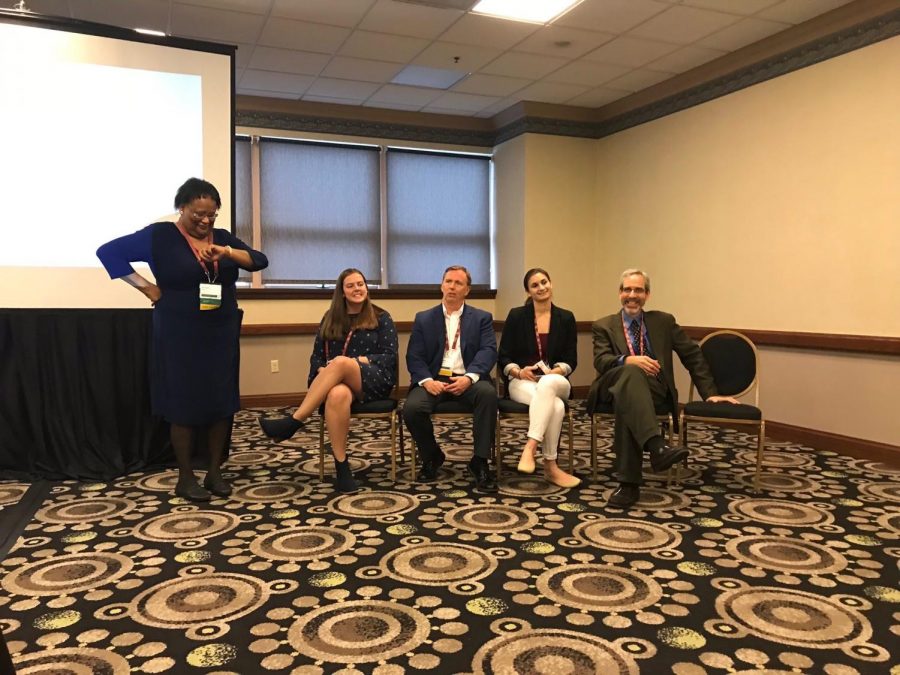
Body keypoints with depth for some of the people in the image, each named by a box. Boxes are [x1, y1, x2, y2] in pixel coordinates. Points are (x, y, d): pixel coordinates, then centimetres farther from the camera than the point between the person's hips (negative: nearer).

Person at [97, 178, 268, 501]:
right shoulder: (159, 236, -4)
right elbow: (108, 251, -3)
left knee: (222, 402, 5)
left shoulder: (223, 237, 8)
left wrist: (227, 252, -20)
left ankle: (214, 472, 17)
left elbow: (259, 260, -3)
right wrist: (146, 287, -8)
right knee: (184, 404, 3)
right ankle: (185, 478, 14)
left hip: (221, 335, 4)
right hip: (180, 336, -4)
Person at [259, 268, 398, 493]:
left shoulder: (381, 318, 9)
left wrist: (357, 360, -14)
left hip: (375, 381, -2)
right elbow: (317, 355, 12)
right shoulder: (331, 318, 17)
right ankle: (341, 466, -30)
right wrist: (324, 373, -11)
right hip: (338, 381, 2)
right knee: (337, 394, -39)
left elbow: (390, 357, 0)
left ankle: (293, 422, -33)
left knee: (341, 362, -37)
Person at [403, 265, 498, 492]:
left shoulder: (482, 318, 12)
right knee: (412, 407, -29)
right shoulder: (423, 318, 14)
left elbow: (488, 351, -3)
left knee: (488, 393, -34)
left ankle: (479, 462, -20)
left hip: (467, 379, -1)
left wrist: (469, 377, -23)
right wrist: (427, 380, -17)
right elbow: (414, 356, 5)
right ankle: (432, 456, 2)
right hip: (434, 378, 1)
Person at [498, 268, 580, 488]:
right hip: (521, 382, -1)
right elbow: (503, 357, 3)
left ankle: (530, 448, -41)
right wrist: (519, 372, -17)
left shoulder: (566, 318, 7)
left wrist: (555, 372, -15)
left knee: (547, 383, -40)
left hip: (556, 381, 1)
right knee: (555, 406, -35)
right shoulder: (516, 316, 3)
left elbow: (571, 360, 6)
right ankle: (550, 467, -29)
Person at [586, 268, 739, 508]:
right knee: (631, 372, -38)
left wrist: (710, 393, 9)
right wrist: (628, 360, -26)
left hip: (652, 390, 1)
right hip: (613, 387, -1)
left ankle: (628, 483, -40)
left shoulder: (664, 321, 17)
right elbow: (601, 361, -5)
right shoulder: (604, 326, 13)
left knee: (627, 400, -37)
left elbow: (693, 355, 16)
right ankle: (656, 446, -55)